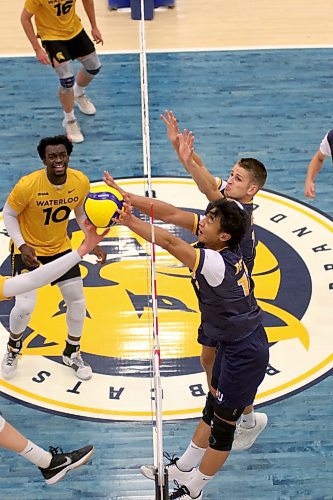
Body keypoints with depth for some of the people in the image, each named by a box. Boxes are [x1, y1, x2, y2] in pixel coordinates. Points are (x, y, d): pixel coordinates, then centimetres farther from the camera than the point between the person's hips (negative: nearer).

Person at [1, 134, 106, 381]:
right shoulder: (27, 185, -29)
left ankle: (72, 353, 31)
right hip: (28, 249, -4)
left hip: (61, 247, 4)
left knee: (78, 302, 5)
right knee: (24, 307, -13)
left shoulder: (81, 182, -16)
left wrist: (93, 243, -3)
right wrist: (22, 245, -25)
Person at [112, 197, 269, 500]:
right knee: (212, 410, 23)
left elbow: (169, 242, -35)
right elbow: (174, 213, -5)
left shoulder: (215, 263, -29)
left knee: (222, 427, 7)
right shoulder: (221, 246, -5)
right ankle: (184, 468, 40)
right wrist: (133, 200, -13)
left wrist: (130, 222, -28)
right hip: (232, 345, 9)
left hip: (244, 355, -9)